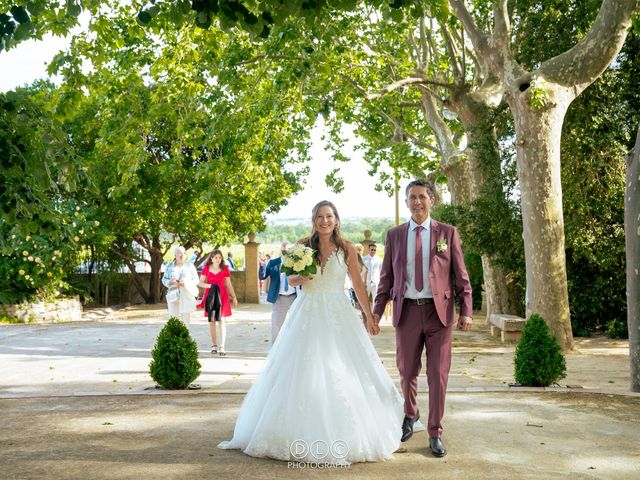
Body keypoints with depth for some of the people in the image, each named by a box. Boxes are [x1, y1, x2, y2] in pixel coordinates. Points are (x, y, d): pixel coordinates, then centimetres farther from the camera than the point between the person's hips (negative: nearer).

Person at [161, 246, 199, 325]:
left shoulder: (190, 266, 6)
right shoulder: (170, 266, 10)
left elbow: (196, 280, 5)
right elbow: (164, 280, 11)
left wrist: (185, 283, -12)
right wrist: (171, 282, -11)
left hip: (187, 296, -1)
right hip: (173, 295, 1)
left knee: (186, 317, -4)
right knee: (173, 317, -6)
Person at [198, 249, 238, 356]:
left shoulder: (225, 269, 4)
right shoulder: (206, 269, 3)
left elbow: (228, 284, 10)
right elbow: (201, 283, 5)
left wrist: (234, 297, 9)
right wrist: (209, 285, -14)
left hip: (222, 296, -1)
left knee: (222, 321, -8)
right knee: (211, 321, 4)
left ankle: (222, 347, -10)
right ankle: (214, 345, 14)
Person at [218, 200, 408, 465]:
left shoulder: (347, 249, 0)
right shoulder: (303, 245, 2)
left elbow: (358, 284, 5)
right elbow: (291, 279, 10)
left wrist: (369, 316, 6)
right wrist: (302, 277, -13)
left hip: (338, 316, -1)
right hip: (307, 314, 1)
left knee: (342, 372, -1)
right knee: (302, 372, 3)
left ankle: (344, 437, 15)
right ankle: (303, 435, 16)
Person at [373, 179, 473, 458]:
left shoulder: (448, 233, 3)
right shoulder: (394, 235, 7)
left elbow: (461, 275, 2)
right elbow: (386, 277, 10)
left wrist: (466, 310, -6)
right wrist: (377, 310, 4)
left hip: (439, 311, -1)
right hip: (407, 311, 2)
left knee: (438, 374, -1)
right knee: (407, 372, 11)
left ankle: (435, 433, 12)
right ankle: (410, 415, 38)